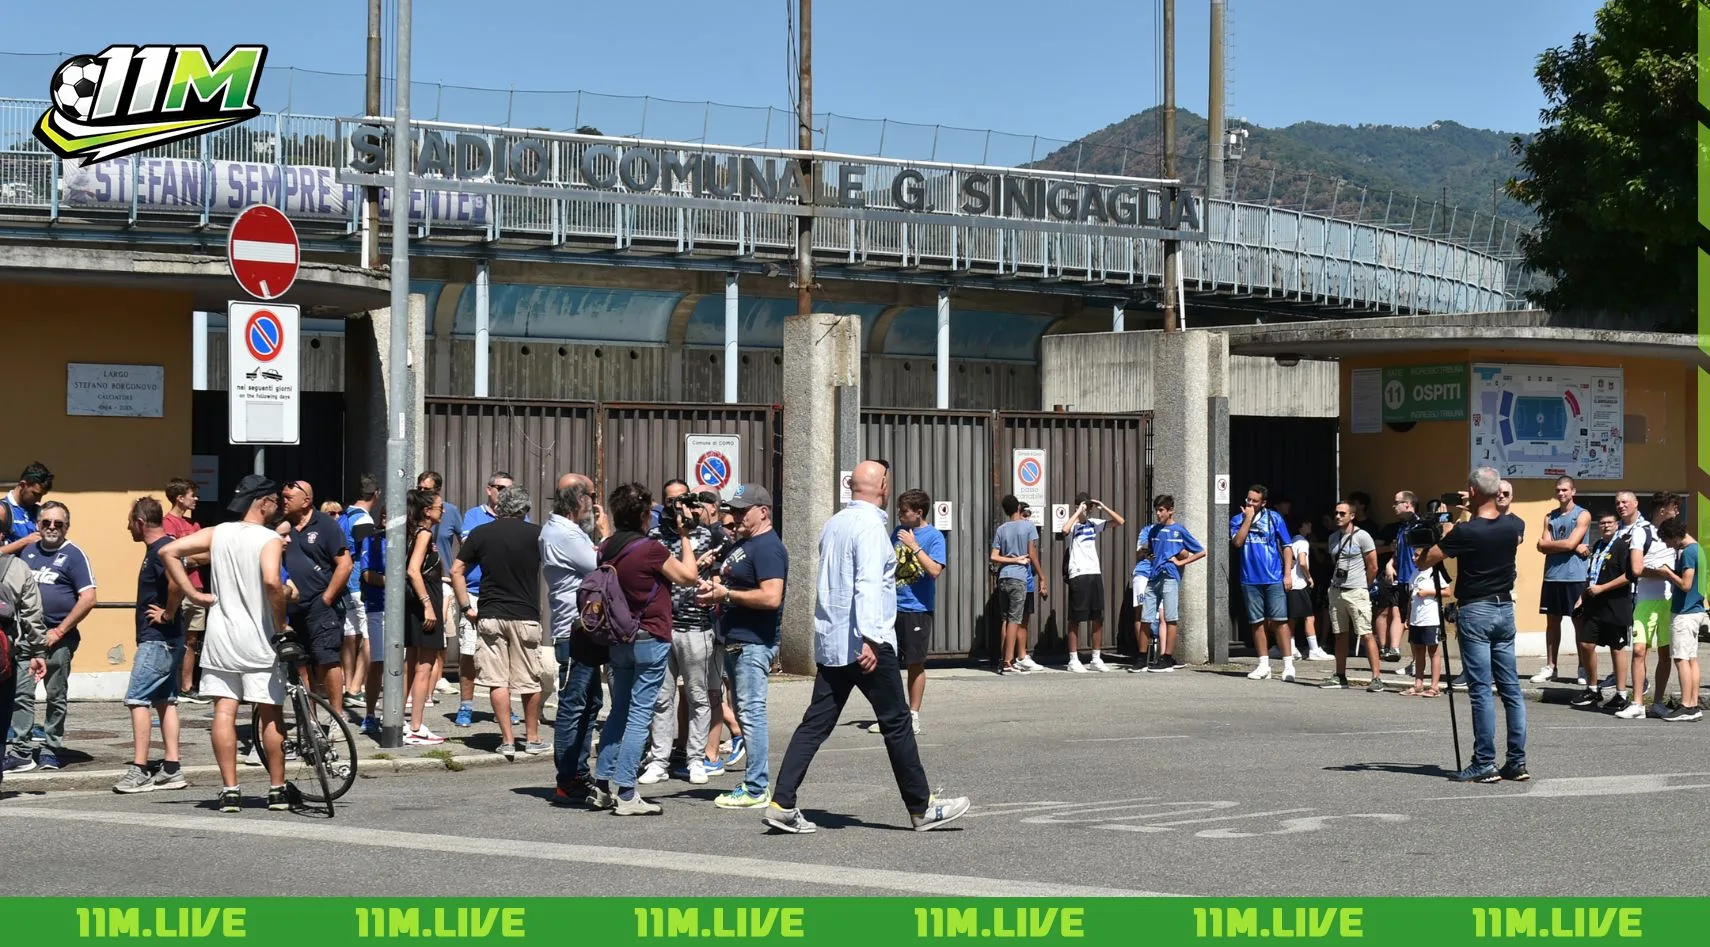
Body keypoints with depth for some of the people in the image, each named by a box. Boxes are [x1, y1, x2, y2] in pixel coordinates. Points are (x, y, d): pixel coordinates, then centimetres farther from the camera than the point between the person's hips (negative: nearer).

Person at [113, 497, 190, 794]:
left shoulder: (160, 551, -17)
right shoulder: (162, 547, 14)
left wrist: (168, 614, -23)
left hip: (158, 638, -11)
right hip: (165, 639, 11)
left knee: (137, 699, -11)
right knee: (165, 700, 11)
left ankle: (140, 770, -13)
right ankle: (172, 769, 13)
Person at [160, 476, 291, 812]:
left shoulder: (218, 533, 6)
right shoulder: (271, 539, -9)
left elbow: (169, 551, 1)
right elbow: (272, 581, -26)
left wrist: (193, 594, 2)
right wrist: (282, 621, -11)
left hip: (220, 635, 4)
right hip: (258, 638, -4)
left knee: (224, 711, 2)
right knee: (270, 714, 5)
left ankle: (230, 790, -2)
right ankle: (277, 790, 10)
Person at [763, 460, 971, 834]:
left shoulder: (833, 525, 14)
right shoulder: (870, 526, -12)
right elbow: (868, 585, -24)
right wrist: (869, 640, -30)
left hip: (829, 643, 8)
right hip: (866, 644, -8)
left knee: (816, 723, 5)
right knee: (896, 723, 2)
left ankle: (782, 804, -3)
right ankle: (922, 808, 9)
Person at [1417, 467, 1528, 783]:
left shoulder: (1464, 532, -15)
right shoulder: (1514, 526, 0)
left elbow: (1424, 562, -8)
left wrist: (1444, 533, 7)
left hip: (1475, 612, -5)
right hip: (1505, 608, 5)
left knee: (1481, 690, -4)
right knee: (1511, 688, 8)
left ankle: (1484, 764, -4)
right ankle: (1517, 761, 8)